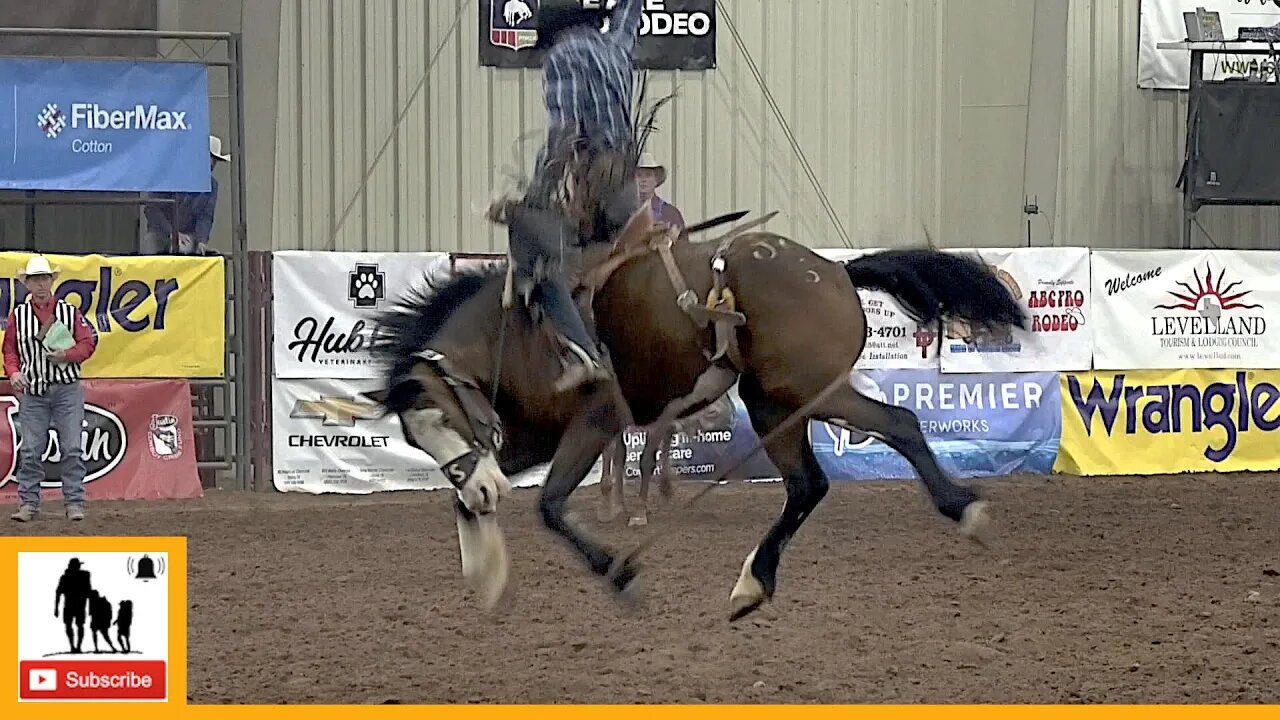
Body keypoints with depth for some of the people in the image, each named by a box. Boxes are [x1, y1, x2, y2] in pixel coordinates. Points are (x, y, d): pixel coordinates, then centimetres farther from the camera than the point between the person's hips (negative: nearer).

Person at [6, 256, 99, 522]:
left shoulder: (69, 311, 5)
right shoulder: (18, 315, 8)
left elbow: (88, 343, 3)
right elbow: (10, 349, 9)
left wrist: (66, 355, -14)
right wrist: (13, 372, -9)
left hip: (67, 389, -1)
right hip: (32, 390, 1)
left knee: (71, 448, -2)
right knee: (30, 450, -1)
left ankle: (74, 503, 2)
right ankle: (28, 503, 5)